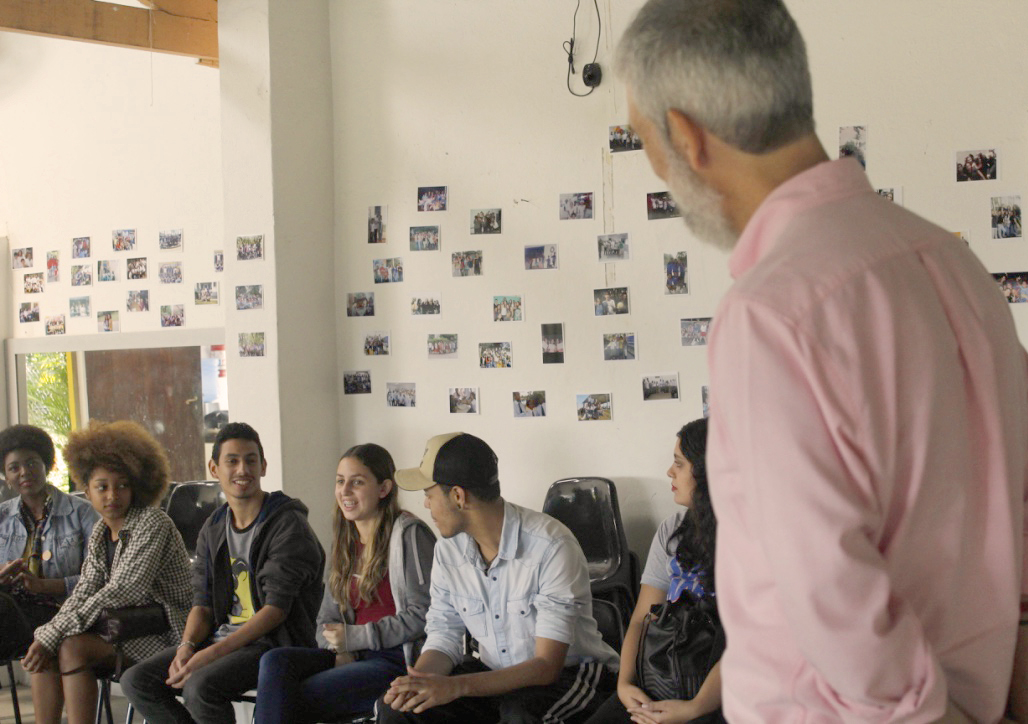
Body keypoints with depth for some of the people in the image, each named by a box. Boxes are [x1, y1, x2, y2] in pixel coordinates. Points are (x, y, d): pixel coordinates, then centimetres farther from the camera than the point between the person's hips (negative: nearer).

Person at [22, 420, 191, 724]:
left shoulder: (153, 523, -16)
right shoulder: (99, 534, 10)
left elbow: (121, 592, -23)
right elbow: (85, 592, 5)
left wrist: (54, 635, -23)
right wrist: (48, 633, -14)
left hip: (164, 634, -8)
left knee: (72, 647, -25)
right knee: (42, 646, -7)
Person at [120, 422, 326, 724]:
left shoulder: (288, 524, -10)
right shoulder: (213, 530, 13)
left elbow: (276, 609, -16)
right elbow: (203, 603, 12)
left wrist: (212, 654, -22)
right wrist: (186, 647, -10)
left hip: (274, 643, -7)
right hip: (224, 637, 7)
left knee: (200, 687, -32)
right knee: (136, 680, -9)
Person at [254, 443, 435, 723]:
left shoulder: (409, 534, -7)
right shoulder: (347, 542, 18)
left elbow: (423, 614, -14)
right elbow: (327, 619, 19)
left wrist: (354, 637, -10)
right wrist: (339, 652, -5)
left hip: (398, 659, -7)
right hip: (352, 657, 7)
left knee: (296, 698, -21)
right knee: (275, 661, -18)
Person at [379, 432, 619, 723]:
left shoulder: (552, 547, -23)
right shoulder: (448, 550, -1)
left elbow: (547, 666, -25)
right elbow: (443, 637, 2)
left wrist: (457, 686, -36)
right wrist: (418, 681, -22)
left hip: (569, 674, -5)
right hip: (495, 675, 5)